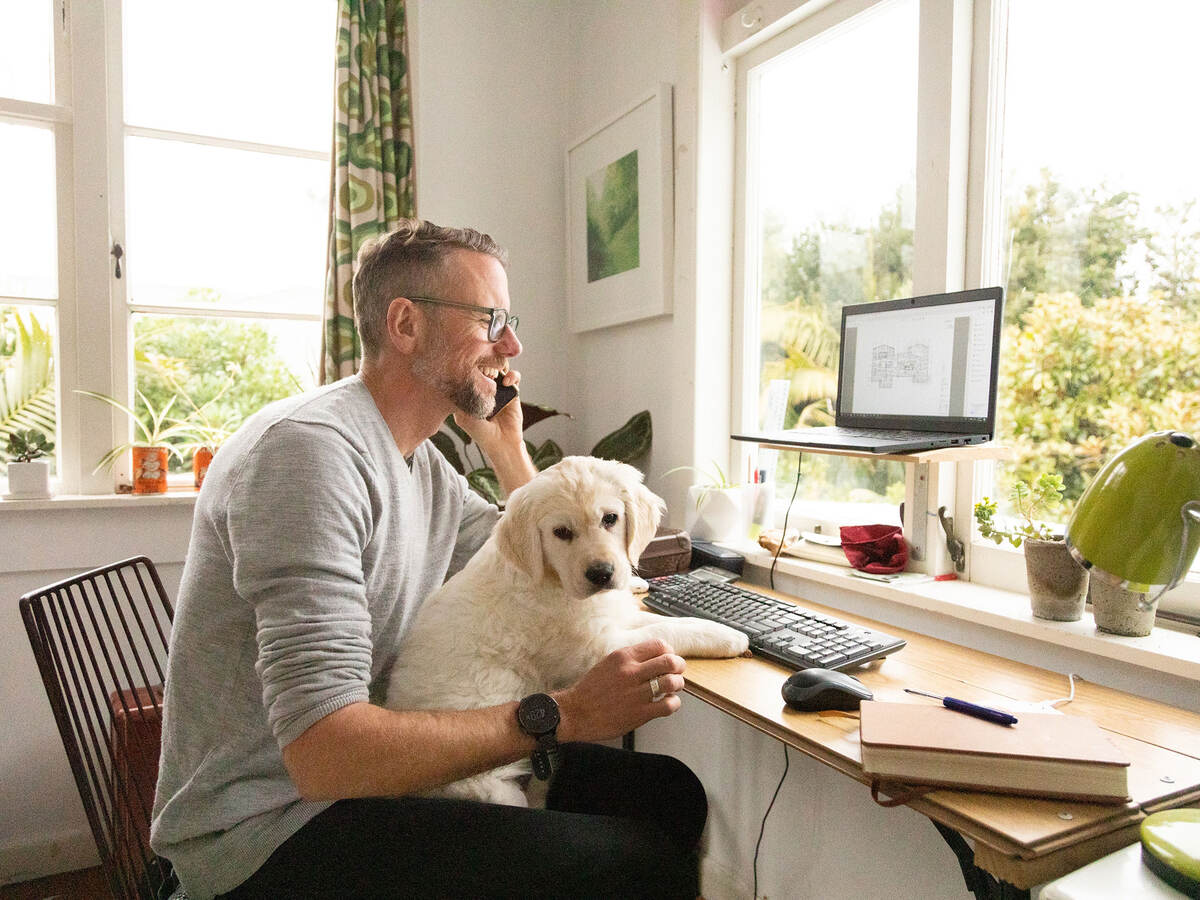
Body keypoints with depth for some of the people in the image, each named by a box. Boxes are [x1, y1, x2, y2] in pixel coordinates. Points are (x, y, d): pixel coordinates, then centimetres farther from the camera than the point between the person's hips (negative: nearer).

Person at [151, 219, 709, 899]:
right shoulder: (311, 447, -22)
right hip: (267, 829, -8)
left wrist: (506, 442, 8)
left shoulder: (424, 463, 8)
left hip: (367, 773, 9)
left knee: (672, 795, 0)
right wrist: (565, 713, -29)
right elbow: (324, 753, -28)